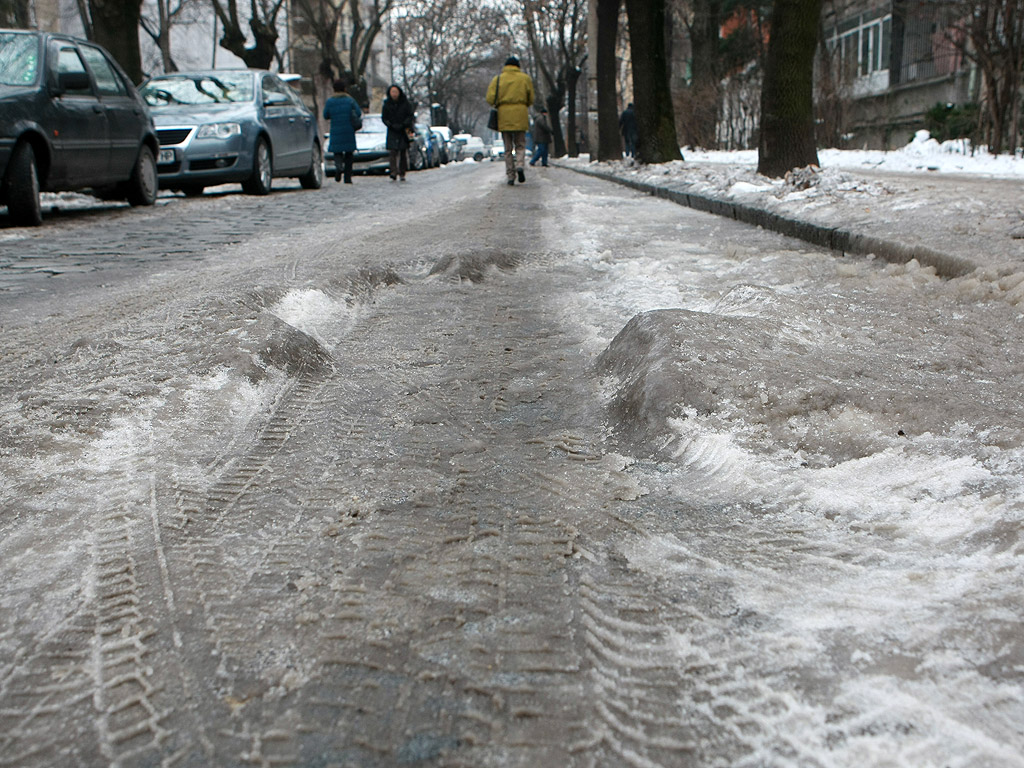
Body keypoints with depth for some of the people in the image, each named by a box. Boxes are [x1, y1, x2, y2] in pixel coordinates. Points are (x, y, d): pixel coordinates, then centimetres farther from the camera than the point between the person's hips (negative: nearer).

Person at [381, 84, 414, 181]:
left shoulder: (405, 103, 3)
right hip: (392, 132, 0)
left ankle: (402, 173, 10)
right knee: (392, 152, -13)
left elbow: (411, 115, 1)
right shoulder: (387, 104, 5)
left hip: (404, 131, 0)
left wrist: (403, 125, -14)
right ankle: (393, 172, -20)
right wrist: (392, 125, -11)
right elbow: (384, 118, 5)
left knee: (404, 153, 2)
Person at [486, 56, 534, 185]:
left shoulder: (498, 79, 6)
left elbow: (490, 98, -4)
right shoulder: (525, 78, 6)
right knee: (520, 145, 9)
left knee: (508, 148, 7)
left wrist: (497, 105, 14)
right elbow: (531, 99, 4)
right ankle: (520, 165, -19)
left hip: (504, 116, 1)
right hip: (520, 116, -1)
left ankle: (510, 176, 2)